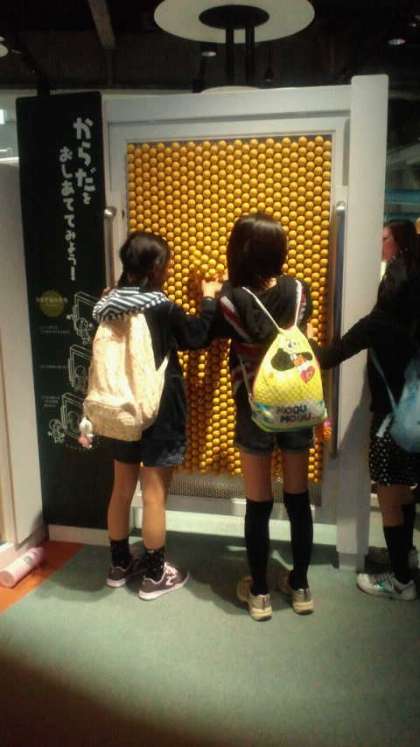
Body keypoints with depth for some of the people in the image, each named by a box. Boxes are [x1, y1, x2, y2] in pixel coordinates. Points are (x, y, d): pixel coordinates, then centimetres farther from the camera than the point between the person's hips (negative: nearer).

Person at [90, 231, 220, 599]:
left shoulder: (108, 306, 0)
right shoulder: (162, 308, -16)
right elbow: (196, 335, 1)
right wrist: (209, 299, 13)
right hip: (159, 413, -6)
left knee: (122, 489, 16)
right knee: (154, 494, 5)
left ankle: (120, 564, 32)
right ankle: (155, 575, 19)